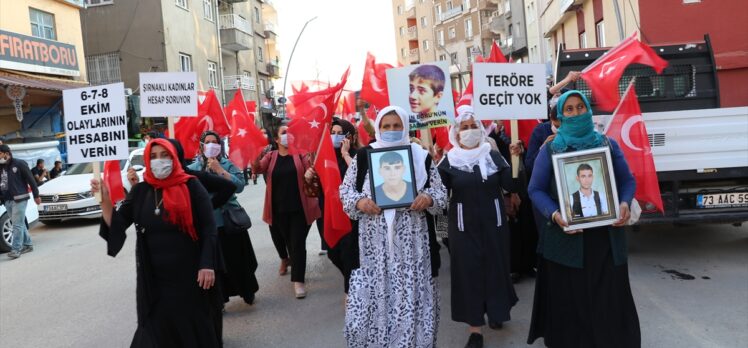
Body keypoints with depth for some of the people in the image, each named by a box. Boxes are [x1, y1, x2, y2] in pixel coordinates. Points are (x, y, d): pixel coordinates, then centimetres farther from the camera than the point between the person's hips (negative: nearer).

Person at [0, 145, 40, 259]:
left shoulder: (19, 164, -5)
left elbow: (31, 180, -4)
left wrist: (36, 195, -5)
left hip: (19, 199, -6)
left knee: (17, 224, -7)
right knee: (19, 224, 13)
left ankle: (16, 249, -7)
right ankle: (28, 244, 23)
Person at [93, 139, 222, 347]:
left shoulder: (190, 187, -6)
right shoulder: (140, 192, 6)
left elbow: (208, 228, -9)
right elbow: (116, 224, 2)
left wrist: (207, 265, -16)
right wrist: (104, 198, -13)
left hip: (189, 273, -3)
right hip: (154, 277, 3)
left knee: (196, 326, 7)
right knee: (156, 328, 8)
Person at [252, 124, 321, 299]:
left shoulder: (300, 153, 2)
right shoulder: (270, 156, 5)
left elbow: (311, 173, -4)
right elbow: (257, 169, -11)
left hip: (299, 207, -2)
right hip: (278, 208, 2)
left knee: (298, 243, -5)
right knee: (282, 239, 18)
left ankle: (298, 280, -1)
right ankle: (285, 258, 51)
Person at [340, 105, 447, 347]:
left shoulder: (421, 156, 5)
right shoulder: (363, 156, 4)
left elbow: (440, 192, 7)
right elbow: (345, 189, 7)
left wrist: (428, 198, -14)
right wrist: (359, 202, -13)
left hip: (410, 238, 1)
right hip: (374, 239, 0)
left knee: (411, 290, 5)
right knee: (372, 290, 3)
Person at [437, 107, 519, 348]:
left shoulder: (493, 156, 2)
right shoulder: (449, 161, -1)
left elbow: (512, 186, -4)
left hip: (493, 222, 2)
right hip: (464, 225, -1)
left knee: (495, 267, 10)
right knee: (468, 271, 0)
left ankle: (495, 311, 35)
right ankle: (475, 328, 9)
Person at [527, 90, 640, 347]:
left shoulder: (608, 145, 9)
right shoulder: (550, 150, 3)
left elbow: (627, 180, 11)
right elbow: (536, 189, 1)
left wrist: (625, 203, -10)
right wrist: (554, 214, -16)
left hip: (606, 236, 2)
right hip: (565, 236, -2)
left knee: (610, 298, 7)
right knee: (568, 301, 3)